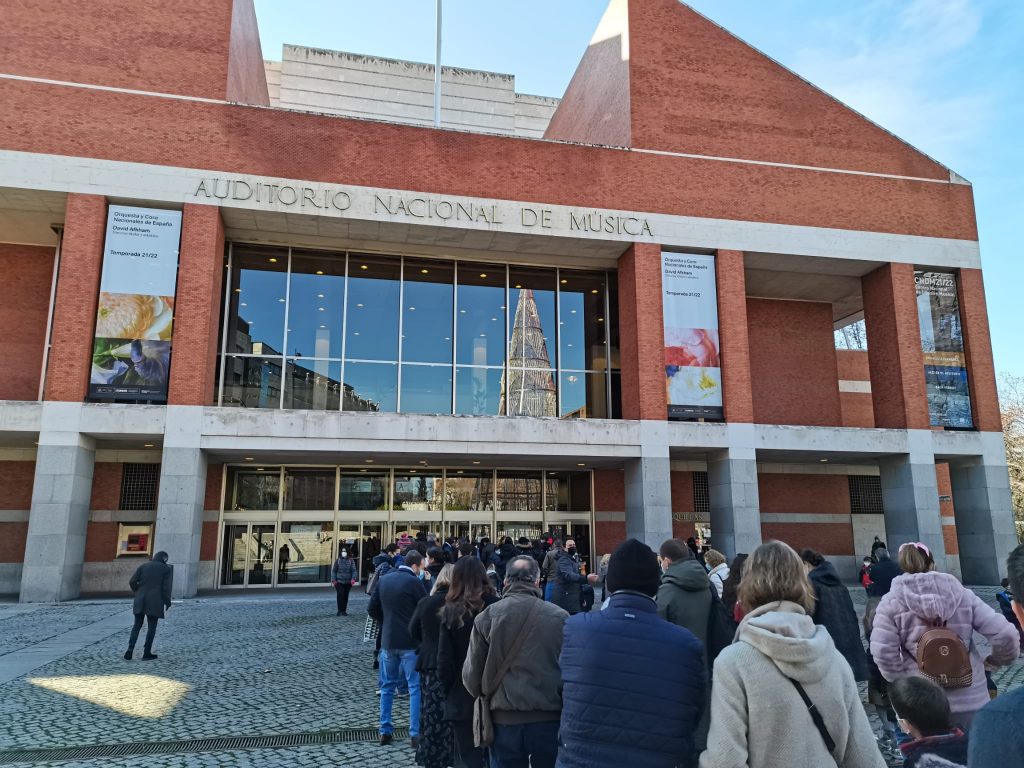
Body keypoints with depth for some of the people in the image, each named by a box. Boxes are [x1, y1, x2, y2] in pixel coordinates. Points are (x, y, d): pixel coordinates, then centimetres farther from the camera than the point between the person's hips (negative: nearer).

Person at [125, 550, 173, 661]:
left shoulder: (143, 566, 10)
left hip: (140, 601, 3)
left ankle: (130, 650, 1)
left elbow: (132, 582, 2)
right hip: (155, 601, -3)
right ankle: (147, 653, 8)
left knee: (137, 625, 14)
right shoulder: (166, 569, 2)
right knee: (151, 627, 7)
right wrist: (167, 602, 5)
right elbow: (166, 588, -5)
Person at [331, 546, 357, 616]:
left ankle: (344, 610, 18)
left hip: (348, 582, 1)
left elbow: (354, 570, -2)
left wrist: (353, 579, -15)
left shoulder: (351, 561, 2)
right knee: (340, 595, -10)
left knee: (346, 596, 8)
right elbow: (333, 570, 5)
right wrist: (333, 580, -4)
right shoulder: (338, 561, 2)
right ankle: (339, 610, -1)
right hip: (339, 582, -1)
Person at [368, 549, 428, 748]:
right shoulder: (414, 582, -14)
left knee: (387, 686, 16)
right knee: (415, 687, 3)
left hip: (388, 641, 6)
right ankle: (415, 734, 3)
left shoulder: (384, 579, 4)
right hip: (410, 642, -5)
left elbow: (372, 609, 9)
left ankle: (385, 731, 20)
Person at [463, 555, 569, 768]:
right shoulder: (560, 617, -9)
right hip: (549, 718, 0)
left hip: (504, 719, 1)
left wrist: (483, 697, 19)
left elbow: (471, 673, -2)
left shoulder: (487, 617, -7)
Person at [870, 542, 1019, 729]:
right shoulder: (961, 594, 1)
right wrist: (996, 660, 16)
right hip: (971, 700, 2)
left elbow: (883, 654, -13)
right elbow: (1005, 635, -4)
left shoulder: (891, 603, -5)